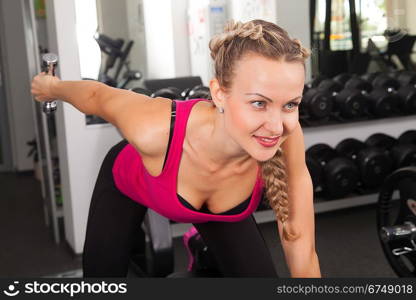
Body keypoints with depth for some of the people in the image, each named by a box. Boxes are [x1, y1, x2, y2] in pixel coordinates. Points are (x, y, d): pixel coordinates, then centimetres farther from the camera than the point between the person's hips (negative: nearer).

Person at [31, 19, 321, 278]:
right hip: (128, 183, -1)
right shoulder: (155, 130, -44)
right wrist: (51, 88, 1)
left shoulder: (286, 138, -38)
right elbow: (96, 95, -21)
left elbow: (301, 246, -26)